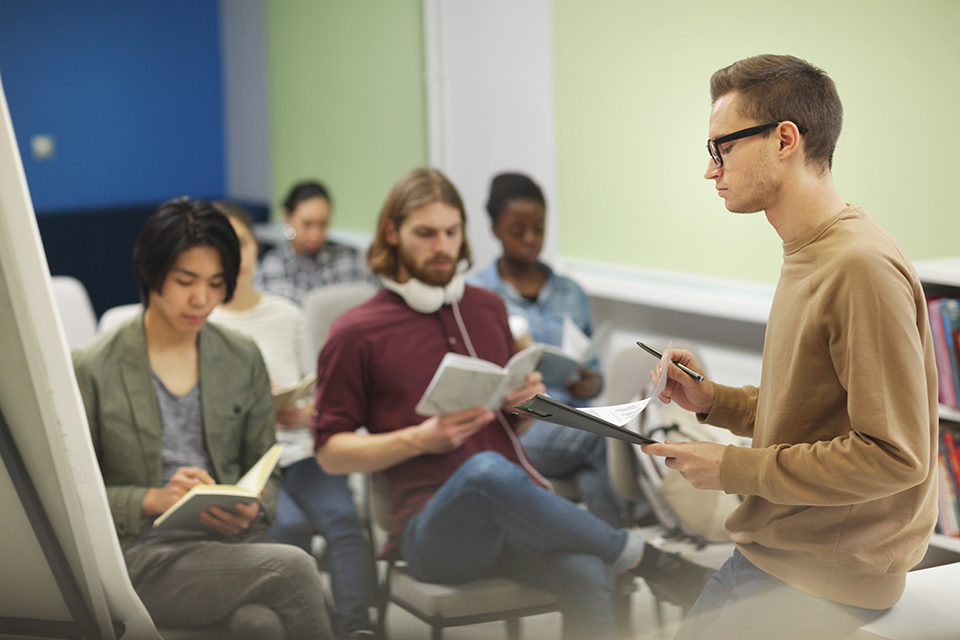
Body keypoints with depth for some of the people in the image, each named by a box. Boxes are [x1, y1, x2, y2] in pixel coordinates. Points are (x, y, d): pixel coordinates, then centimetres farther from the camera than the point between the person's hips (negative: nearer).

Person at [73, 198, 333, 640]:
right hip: (140, 556, -3)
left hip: (232, 544, 3)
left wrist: (253, 509, -5)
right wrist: (153, 500, -15)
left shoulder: (243, 359, 13)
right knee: (293, 568, -31)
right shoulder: (93, 368, 1)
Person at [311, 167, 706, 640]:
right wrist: (420, 439, -11)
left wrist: (526, 403, 4)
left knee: (586, 576, -32)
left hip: (514, 512, 3)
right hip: (432, 527, -3)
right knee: (486, 470, -39)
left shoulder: (488, 308, 19)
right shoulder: (356, 333, 3)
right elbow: (330, 452, 3)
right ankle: (630, 551, -17)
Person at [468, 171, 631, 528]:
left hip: (572, 422, 4)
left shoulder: (571, 294, 22)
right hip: (512, 427, -4)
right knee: (607, 432, -34)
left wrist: (591, 384, -2)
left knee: (594, 476, -35)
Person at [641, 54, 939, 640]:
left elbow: (895, 455, -24)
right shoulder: (809, 255, 11)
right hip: (771, 549, 9)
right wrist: (715, 401, 5)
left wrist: (736, 468, -17)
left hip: (825, 582, -9)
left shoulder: (862, 267, -21)